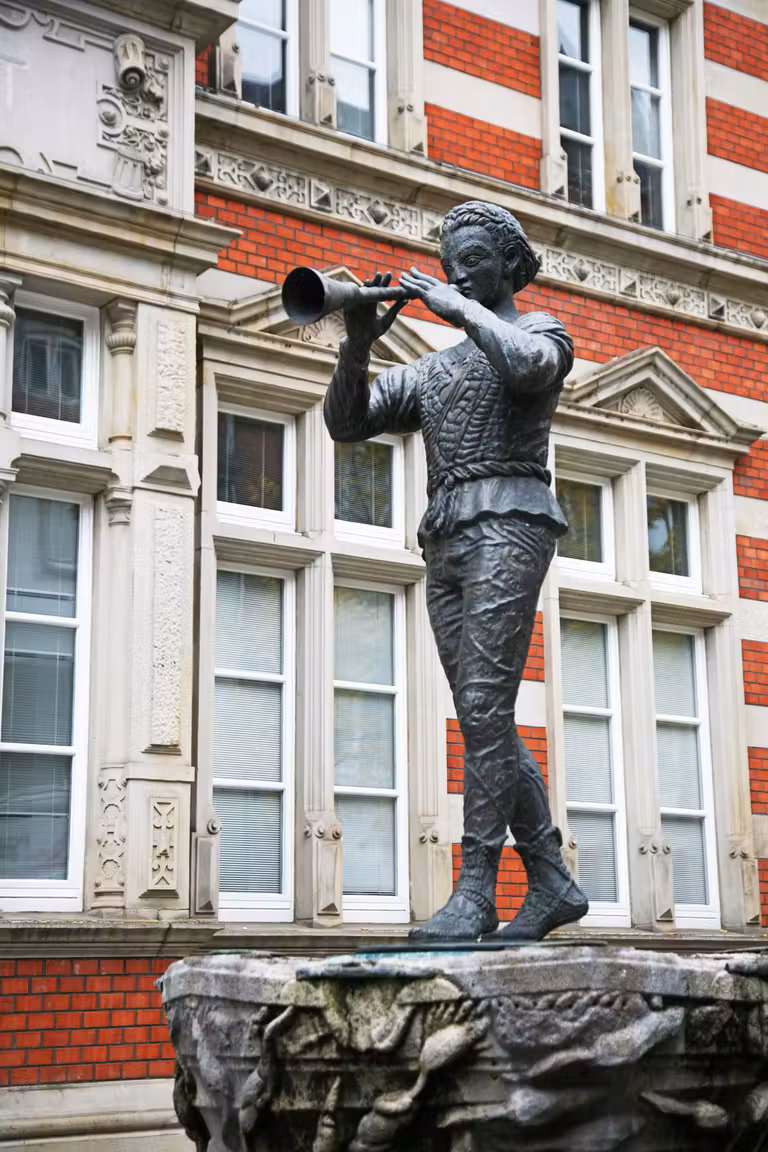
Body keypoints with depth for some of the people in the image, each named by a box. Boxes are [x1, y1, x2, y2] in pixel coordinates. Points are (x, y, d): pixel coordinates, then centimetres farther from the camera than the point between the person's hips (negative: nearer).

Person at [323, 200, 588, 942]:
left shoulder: (542, 330, 9)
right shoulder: (430, 371, 24)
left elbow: (528, 362, -17)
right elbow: (346, 422, 14)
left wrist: (460, 307, -8)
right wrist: (357, 344, -1)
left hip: (507, 525, -7)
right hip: (446, 541, 7)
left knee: (484, 708, -16)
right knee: (485, 720, 4)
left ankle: (475, 893, -17)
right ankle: (552, 882, 11)